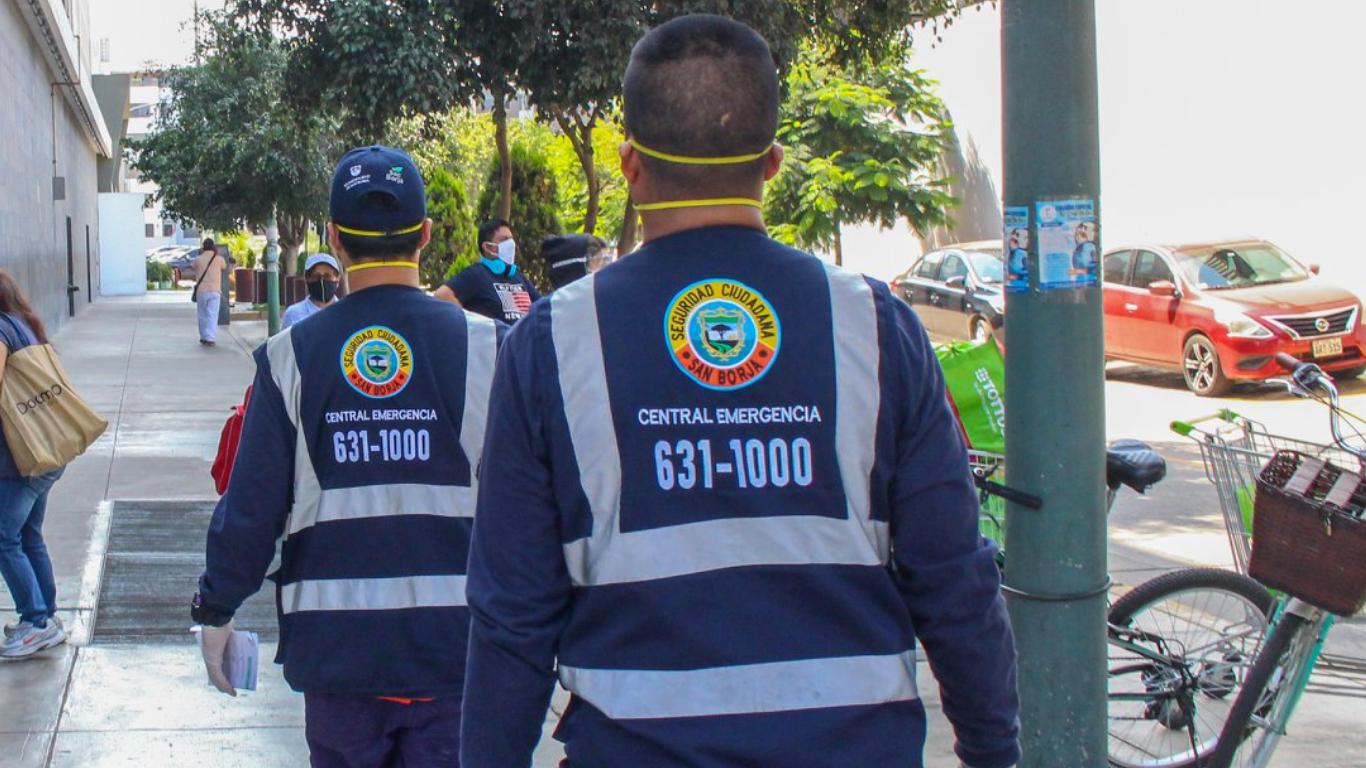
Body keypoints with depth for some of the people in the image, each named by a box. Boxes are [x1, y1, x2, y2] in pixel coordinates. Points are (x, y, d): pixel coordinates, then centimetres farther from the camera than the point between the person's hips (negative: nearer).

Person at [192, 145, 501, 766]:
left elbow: (250, 506, -2)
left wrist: (216, 611, 12)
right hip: (455, 645, -1)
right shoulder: (482, 346, -6)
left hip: (337, 646, 1)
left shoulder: (291, 356, -3)